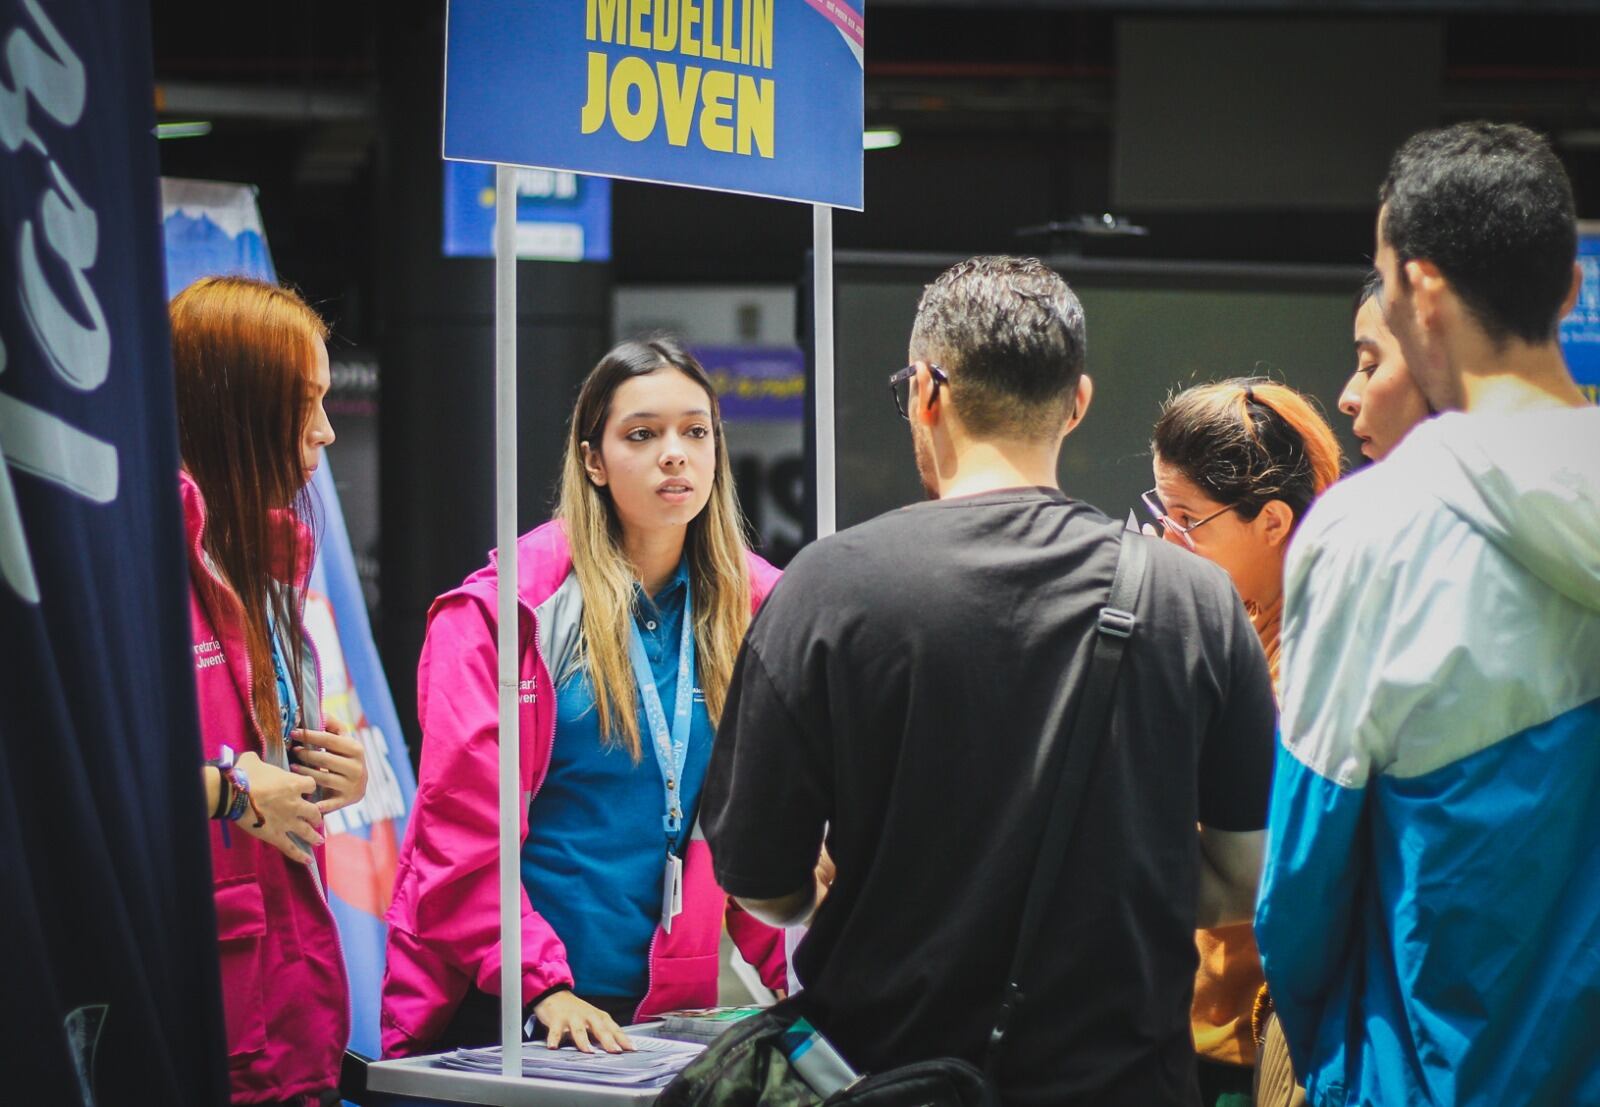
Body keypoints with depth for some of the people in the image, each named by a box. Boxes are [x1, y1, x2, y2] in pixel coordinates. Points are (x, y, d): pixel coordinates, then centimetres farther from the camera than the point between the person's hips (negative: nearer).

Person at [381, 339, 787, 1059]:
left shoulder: (753, 605, 6)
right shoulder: (505, 609, -6)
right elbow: (461, 822, -11)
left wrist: (802, 979, -5)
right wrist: (542, 984, -21)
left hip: (662, 1001, 4)